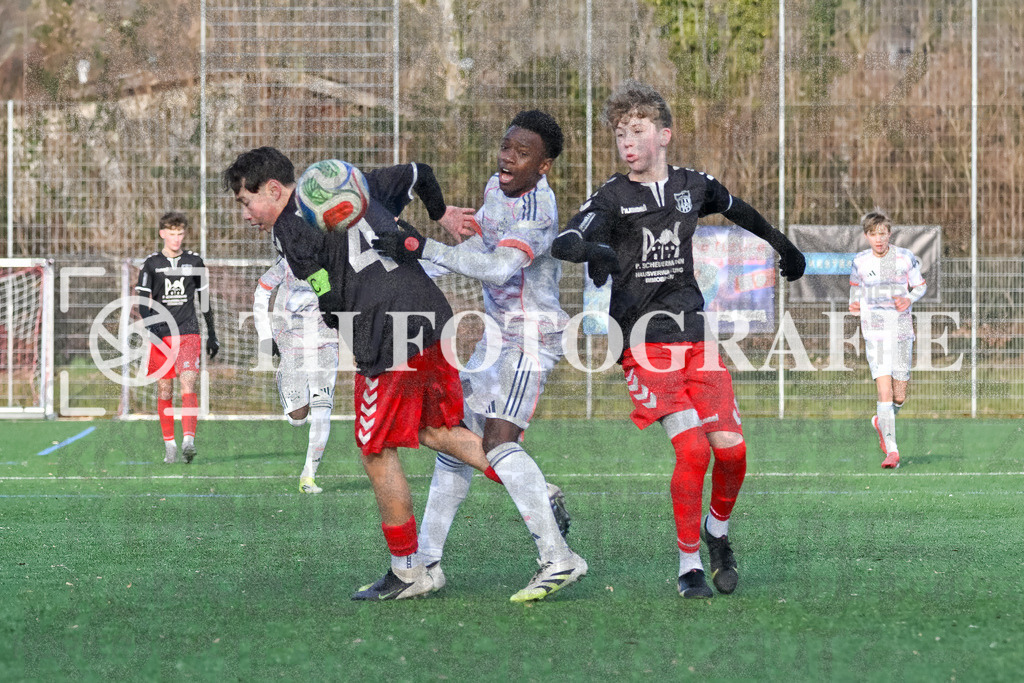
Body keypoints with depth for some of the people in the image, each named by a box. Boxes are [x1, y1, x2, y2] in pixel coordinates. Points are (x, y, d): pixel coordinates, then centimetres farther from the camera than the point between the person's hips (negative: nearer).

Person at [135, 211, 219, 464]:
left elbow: (204, 300, 16)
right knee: (164, 389, 2)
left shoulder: (194, 261, 8)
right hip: (160, 336, 0)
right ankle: (169, 444, 11)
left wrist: (212, 335, 17)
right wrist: (151, 325, -19)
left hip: (188, 334, 0)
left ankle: (188, 440, -24)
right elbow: (143, 301, -1)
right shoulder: (151, 263, 4)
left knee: (188, 385, -15)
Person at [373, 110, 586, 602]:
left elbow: (497, 267, -36)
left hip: (531, 335, -10)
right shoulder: (496, 188, 8)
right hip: (499, 334, 10)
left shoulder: (536, 211, -22)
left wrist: (424, 248, -38)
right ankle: (426, 562, 15)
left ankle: (557, 559, -20)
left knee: (499, 440, -22)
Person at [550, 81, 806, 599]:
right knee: (693, 448, -17)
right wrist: (593, 249, -41)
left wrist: (782, 245, 44)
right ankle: (690, 567, -1)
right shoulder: (612, 197, -3)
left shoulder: (692, 186, 10)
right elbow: (562, 243, -18)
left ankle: (717, 530, 24)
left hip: (695, 334, 4)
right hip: (645, 338, -4)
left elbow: (738, 210, 31)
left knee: (731, 448, -7)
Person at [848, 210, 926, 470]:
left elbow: (921, 285, 10)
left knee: (899, 396, 5)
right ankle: (891, 450, -14)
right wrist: (855, 304, -3)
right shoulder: (860, 262, 2)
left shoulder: (906, 258, 0)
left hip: (903, 331, 1)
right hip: (875, 332, -1)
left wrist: (910, 299, -11)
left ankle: (881, 422, 38)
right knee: (884, 391, -16)